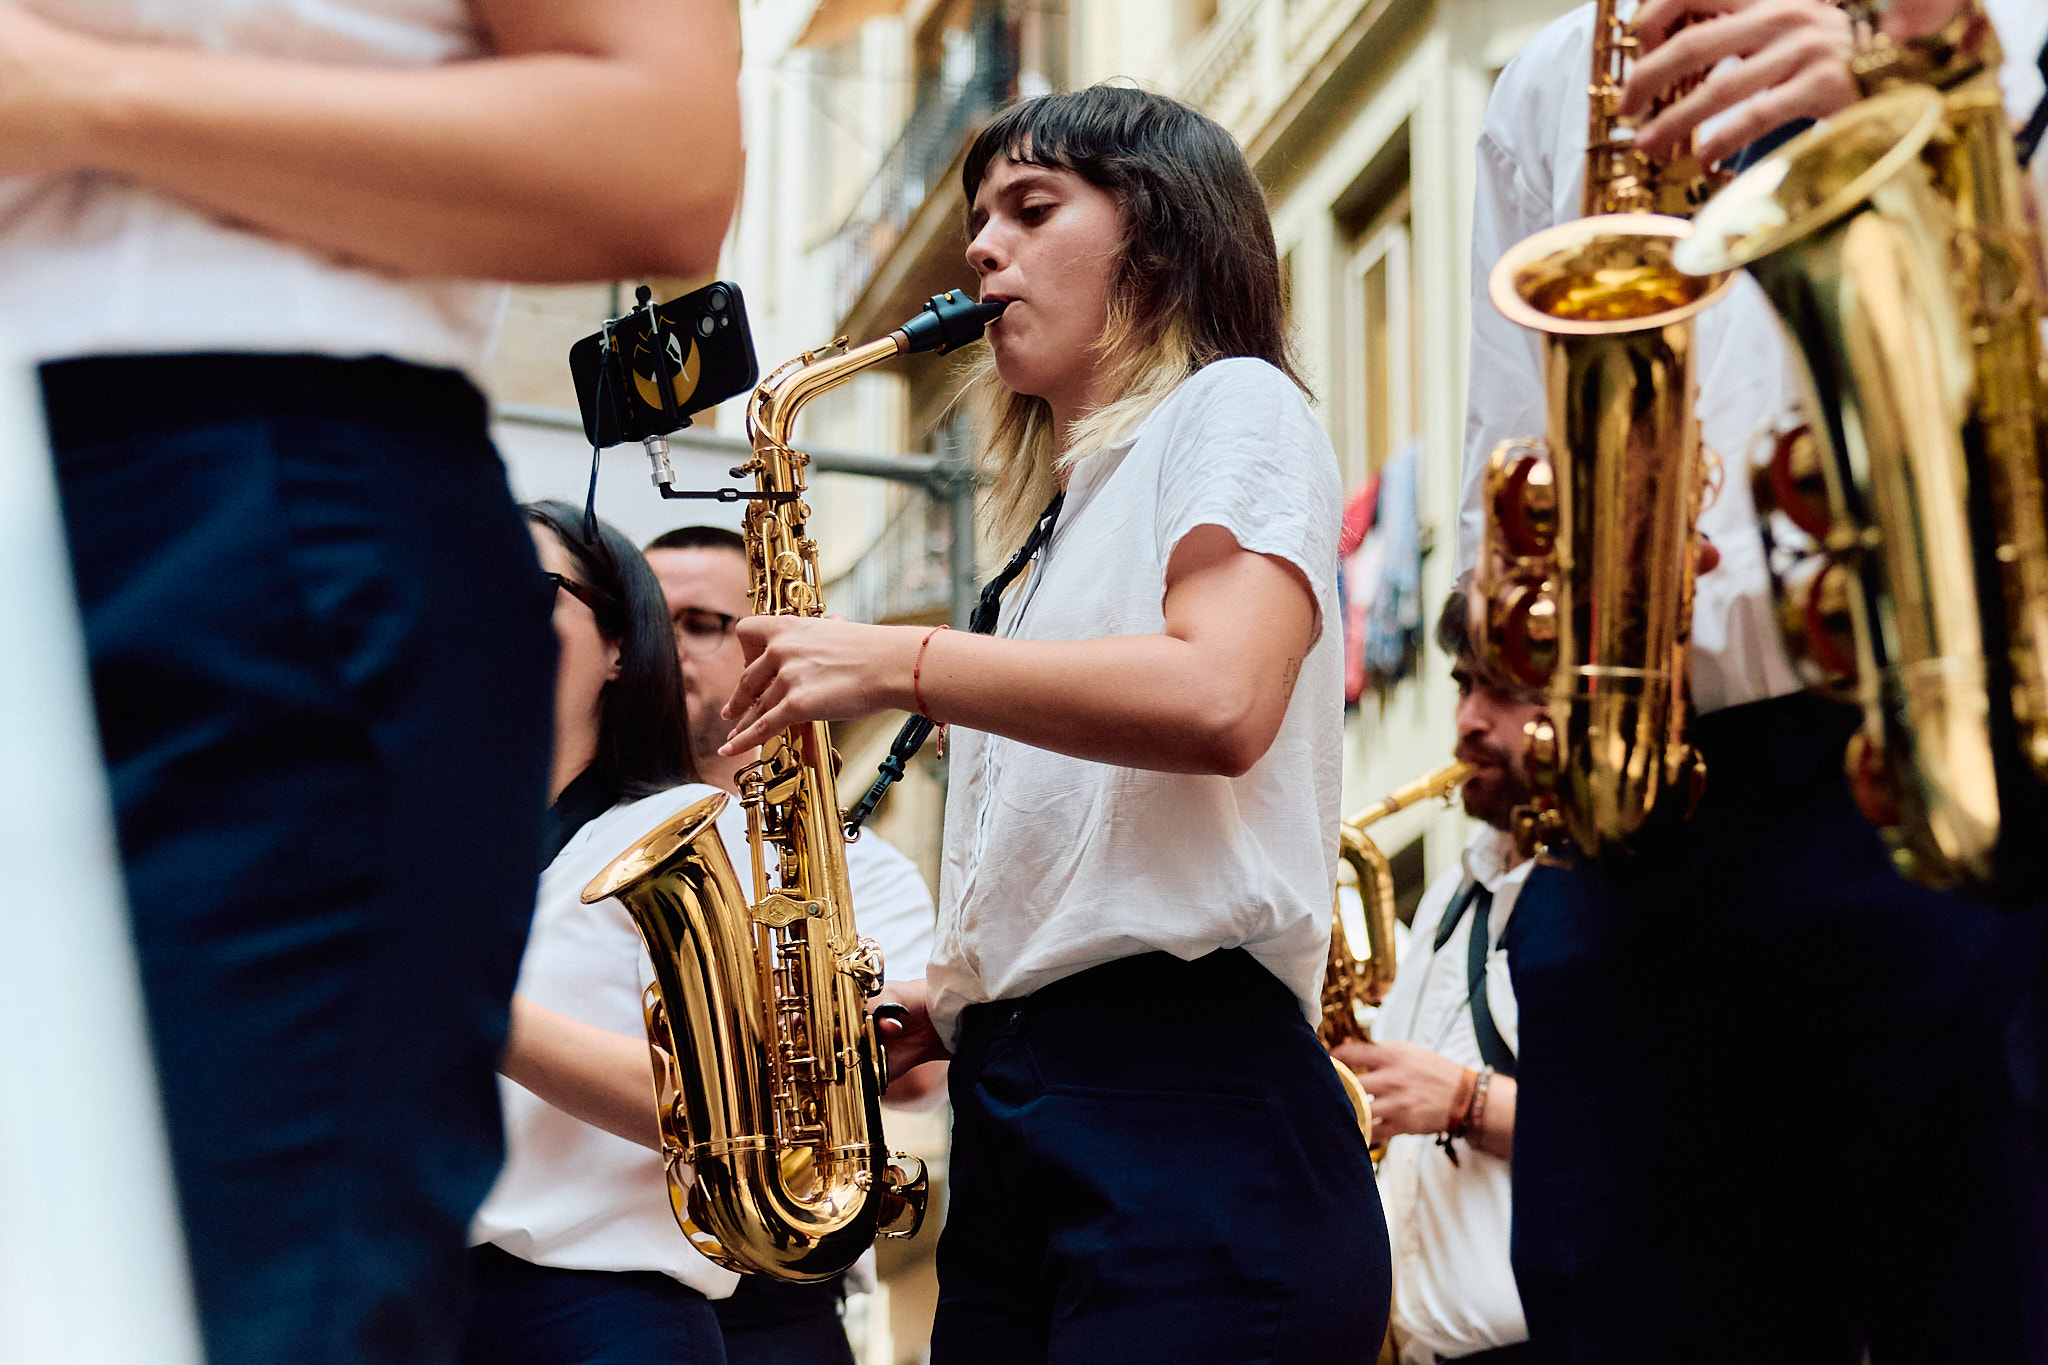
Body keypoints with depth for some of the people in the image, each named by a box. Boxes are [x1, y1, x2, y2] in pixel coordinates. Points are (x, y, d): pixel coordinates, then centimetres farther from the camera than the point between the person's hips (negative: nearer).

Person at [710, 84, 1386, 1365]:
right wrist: (943, 1007, 10)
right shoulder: (1058, 513, 28)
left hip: (1186, 1107, -8)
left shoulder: (1231, 409, 4)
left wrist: (899, 662, -12)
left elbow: (1219, 703, -16)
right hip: (1014, 1116, 8)